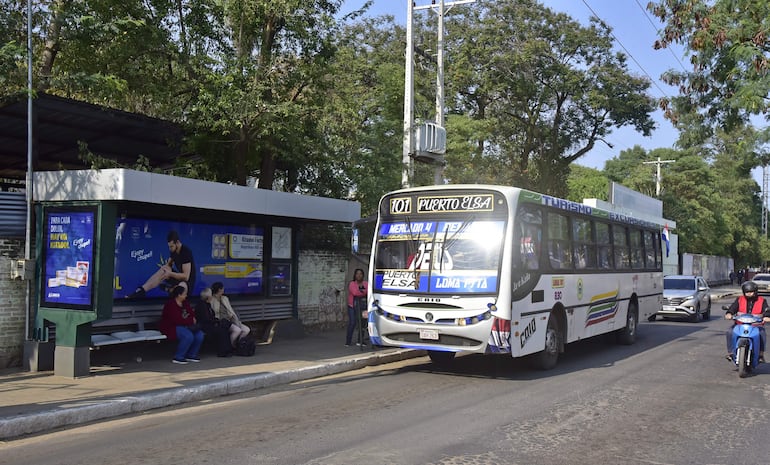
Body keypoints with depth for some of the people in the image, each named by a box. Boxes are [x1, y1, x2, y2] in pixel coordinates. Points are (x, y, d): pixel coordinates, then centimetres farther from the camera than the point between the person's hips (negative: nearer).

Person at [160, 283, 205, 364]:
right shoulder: (171, 304, -18)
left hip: (186, 326, 8)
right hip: (171, 327, -8)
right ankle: (178, 357, -19)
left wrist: (193, 319, -12)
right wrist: (190, 321, -15)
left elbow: (191, 314, 13)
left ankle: (191, 355, 3)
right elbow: (177, 320, -24)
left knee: (199, 334, -13)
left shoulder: (185, 303, 10)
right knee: (188, 336, -33)